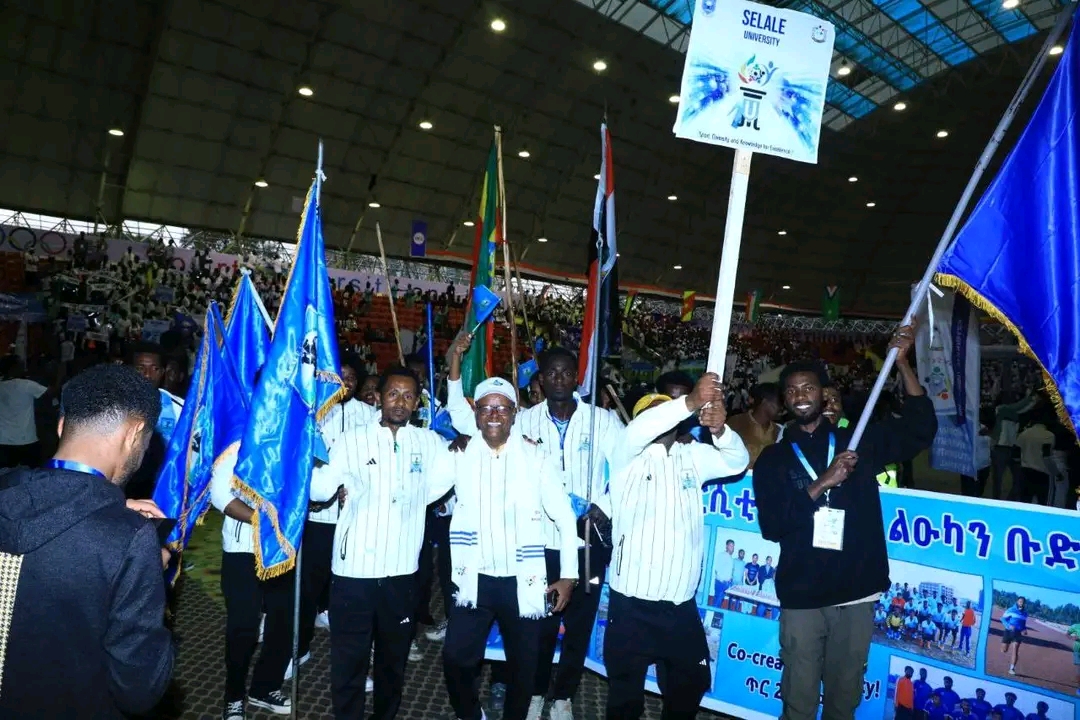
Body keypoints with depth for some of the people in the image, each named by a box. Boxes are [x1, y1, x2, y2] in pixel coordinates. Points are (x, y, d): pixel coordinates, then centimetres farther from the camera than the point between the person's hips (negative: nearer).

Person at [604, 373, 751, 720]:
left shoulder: (691, 456, 10)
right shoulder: (629, 456, -4)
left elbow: (737, 461, -1)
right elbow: (638, 431, -24)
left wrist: (719, 429, -24)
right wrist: (690, 402, -38)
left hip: (682, 604, 4)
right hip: (633, 604, -4)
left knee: (691, 685, 18)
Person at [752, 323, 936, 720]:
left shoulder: (857, 443, 7)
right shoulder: (774, 458, 2)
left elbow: (920, 428, -5)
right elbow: (771, 525, -8)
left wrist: (902, 363, -14)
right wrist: (822, 483, -16)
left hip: (856, 594, 1)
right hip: (802, 597, -1)